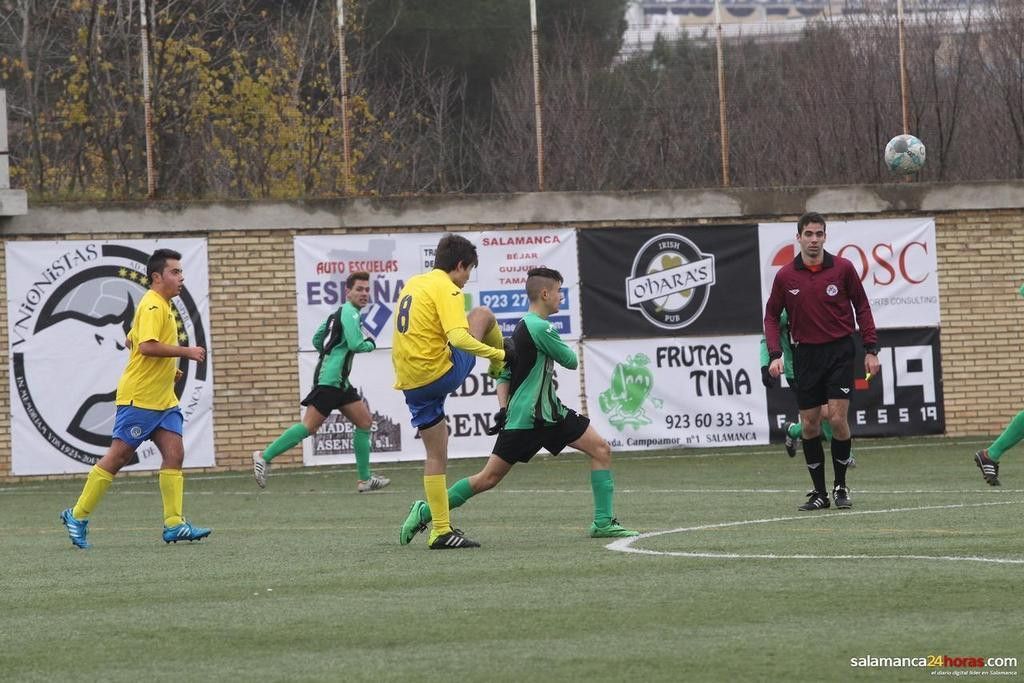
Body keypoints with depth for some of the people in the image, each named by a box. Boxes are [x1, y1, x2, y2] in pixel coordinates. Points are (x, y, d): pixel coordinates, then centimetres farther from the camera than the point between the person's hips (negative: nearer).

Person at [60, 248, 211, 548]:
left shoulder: (162, 306, 17)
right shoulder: (152, 305, -15)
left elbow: (133, 342, 27)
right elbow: (147, 346, -28)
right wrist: (185, 352, -22)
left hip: (163, 399, 10)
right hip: (139, 397, -10)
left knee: (174, 454, -2)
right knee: (117, 457, -4)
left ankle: (174, 524, -5)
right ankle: (77, 517, 6)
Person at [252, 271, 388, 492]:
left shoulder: (338, 313, 20)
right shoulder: (350, 312, -9)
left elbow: (317, 340, 25)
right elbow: (356, 344, -20)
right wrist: (371, 345, -1)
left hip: (340, 382, 11)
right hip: (330, 379, -11)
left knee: (365, 422, 9)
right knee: (310, 426, -15)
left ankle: (365, 480, 10)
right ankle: (265, 456, -11)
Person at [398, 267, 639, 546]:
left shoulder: (523, 327, 15)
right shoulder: (539, 328, -17)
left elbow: (504, 375, 15)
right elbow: (571, 361, -7)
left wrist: (504, 409, 5)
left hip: (549, 413, 10)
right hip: (524, 418, -10)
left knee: (601, 450, 0)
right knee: (488, 478, -5)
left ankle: (603, 523, 1)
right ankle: (424, 512, 7)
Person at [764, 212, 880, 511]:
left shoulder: (842, 268, -5)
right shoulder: (785, 276, -1)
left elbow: (862, 307, 4)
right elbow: (772, 316, 8)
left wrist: (871, 349, -1)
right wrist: (774, 355, -4)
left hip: (840, 351, -2)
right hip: (806, 354, 2)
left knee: (837, 418, -10)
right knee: (809, 424, 3)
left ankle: (841, 486, 7)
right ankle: (819, 492, 13)